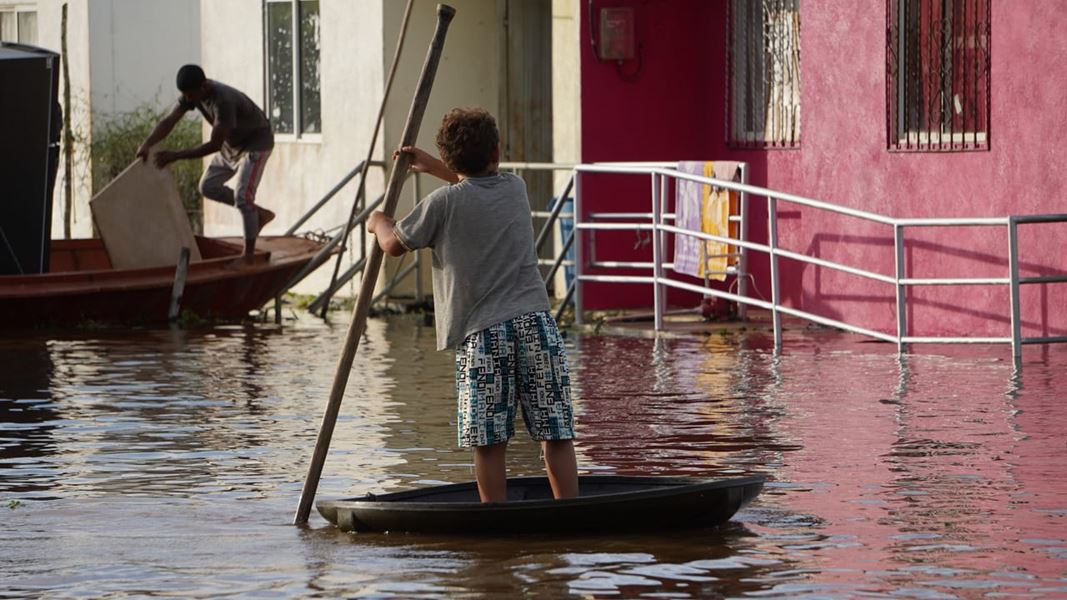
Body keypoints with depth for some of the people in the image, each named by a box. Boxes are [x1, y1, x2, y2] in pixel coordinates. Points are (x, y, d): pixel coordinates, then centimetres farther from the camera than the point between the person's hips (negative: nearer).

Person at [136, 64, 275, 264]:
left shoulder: (223, 101, -40)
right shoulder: (191, 92, -16)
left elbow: (214, 145, -38)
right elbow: (169, 121, -19)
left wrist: (176, 155, -39)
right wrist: (147, 144, -36)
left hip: (256, 142, -9)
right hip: (232, 142, 9)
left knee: (242, 196, -17)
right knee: (208, 186, 8)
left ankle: (248, 256, -11)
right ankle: (260, 214, 18)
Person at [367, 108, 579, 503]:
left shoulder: (444, 203, -1)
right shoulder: (515, 189, 14)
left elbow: (394, 245, 11)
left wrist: (379, 223, 32)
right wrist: (432, 167, 46)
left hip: (482, 334, -3)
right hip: (535, 322, 3)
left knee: (489, 443, 2)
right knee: (556, 434, 3)